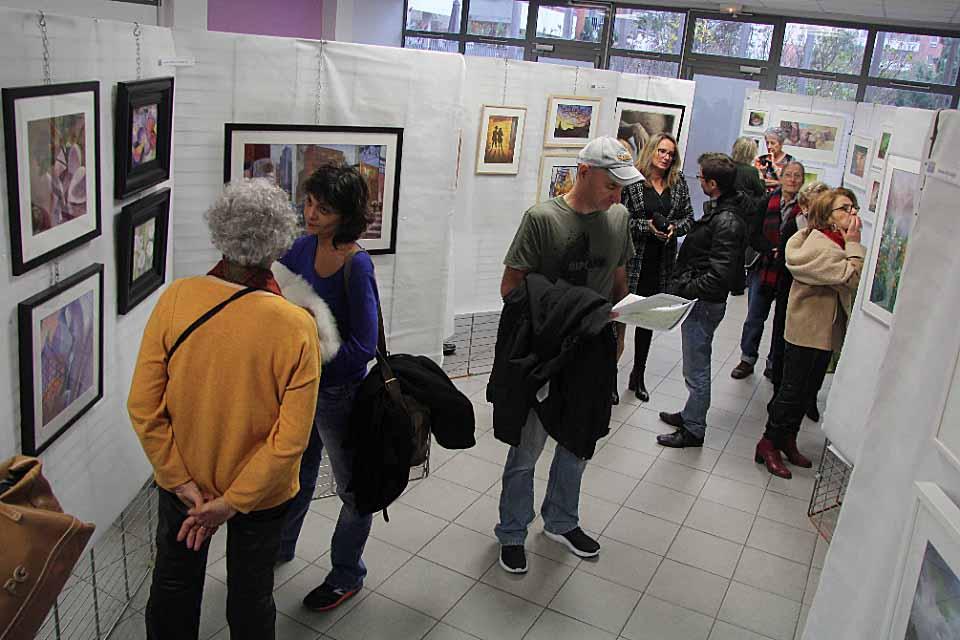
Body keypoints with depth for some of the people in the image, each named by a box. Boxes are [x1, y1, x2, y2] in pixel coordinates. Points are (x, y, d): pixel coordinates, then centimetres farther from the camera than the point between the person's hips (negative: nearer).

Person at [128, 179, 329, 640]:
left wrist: (182, 482, -9)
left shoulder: (176, 298, -20)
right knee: (250, 594, 22)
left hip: (182, 480, 2)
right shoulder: (296, 327, -26)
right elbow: (291, 440, -24)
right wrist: (232, 502, -14)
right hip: (263, 492, -2)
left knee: (173, 583, 27)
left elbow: (143, 408, -16)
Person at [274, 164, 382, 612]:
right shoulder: (304, 247, -5)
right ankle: (280, 546, 53)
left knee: (353, 489, 15)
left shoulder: (357, 266, -25)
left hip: (338, 393, -7)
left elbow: (363, 347, -25)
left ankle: (346, 576, 36)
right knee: (298, 471, 28)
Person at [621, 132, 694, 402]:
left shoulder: (678, 183, 8)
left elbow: (689, 218, 11)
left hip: (662, 263, 5)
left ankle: (638, 375, 27)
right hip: (632, 258, -5)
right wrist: (648, 226, -18)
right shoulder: (632, 180, -6)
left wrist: (674, 227, -8)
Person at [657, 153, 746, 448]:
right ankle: (690, 415, 39)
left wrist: (685, 290, -20)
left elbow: (720, 275, -28)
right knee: (696, 366, 23)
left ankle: (693, 430, 19)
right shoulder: (716, 209, 7)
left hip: (704, 304, -10)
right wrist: (682, 285, 8)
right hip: (698, 301, 10)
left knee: (696, 371, 5)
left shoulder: (727, 222, -23)